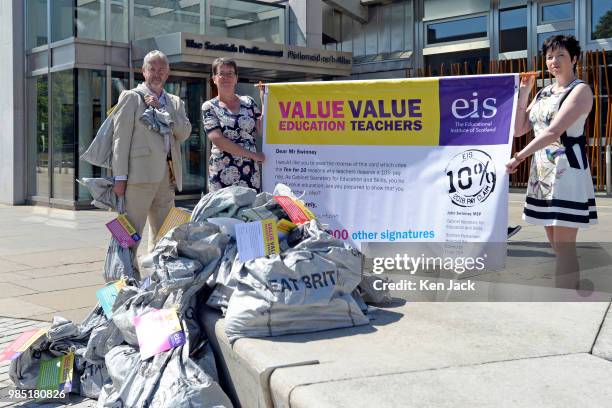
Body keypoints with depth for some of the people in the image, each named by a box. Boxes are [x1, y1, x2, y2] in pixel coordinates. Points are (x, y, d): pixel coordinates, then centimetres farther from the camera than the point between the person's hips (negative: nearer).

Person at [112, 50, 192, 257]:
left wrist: (161, 109, -5)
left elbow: (184, 133, 5)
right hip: (141, 173, -6)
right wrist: (120, 177, -10)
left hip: (167, 175, 6)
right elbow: (121, 138, -3)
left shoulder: (175, 102, 19)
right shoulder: (131, 97, 4)